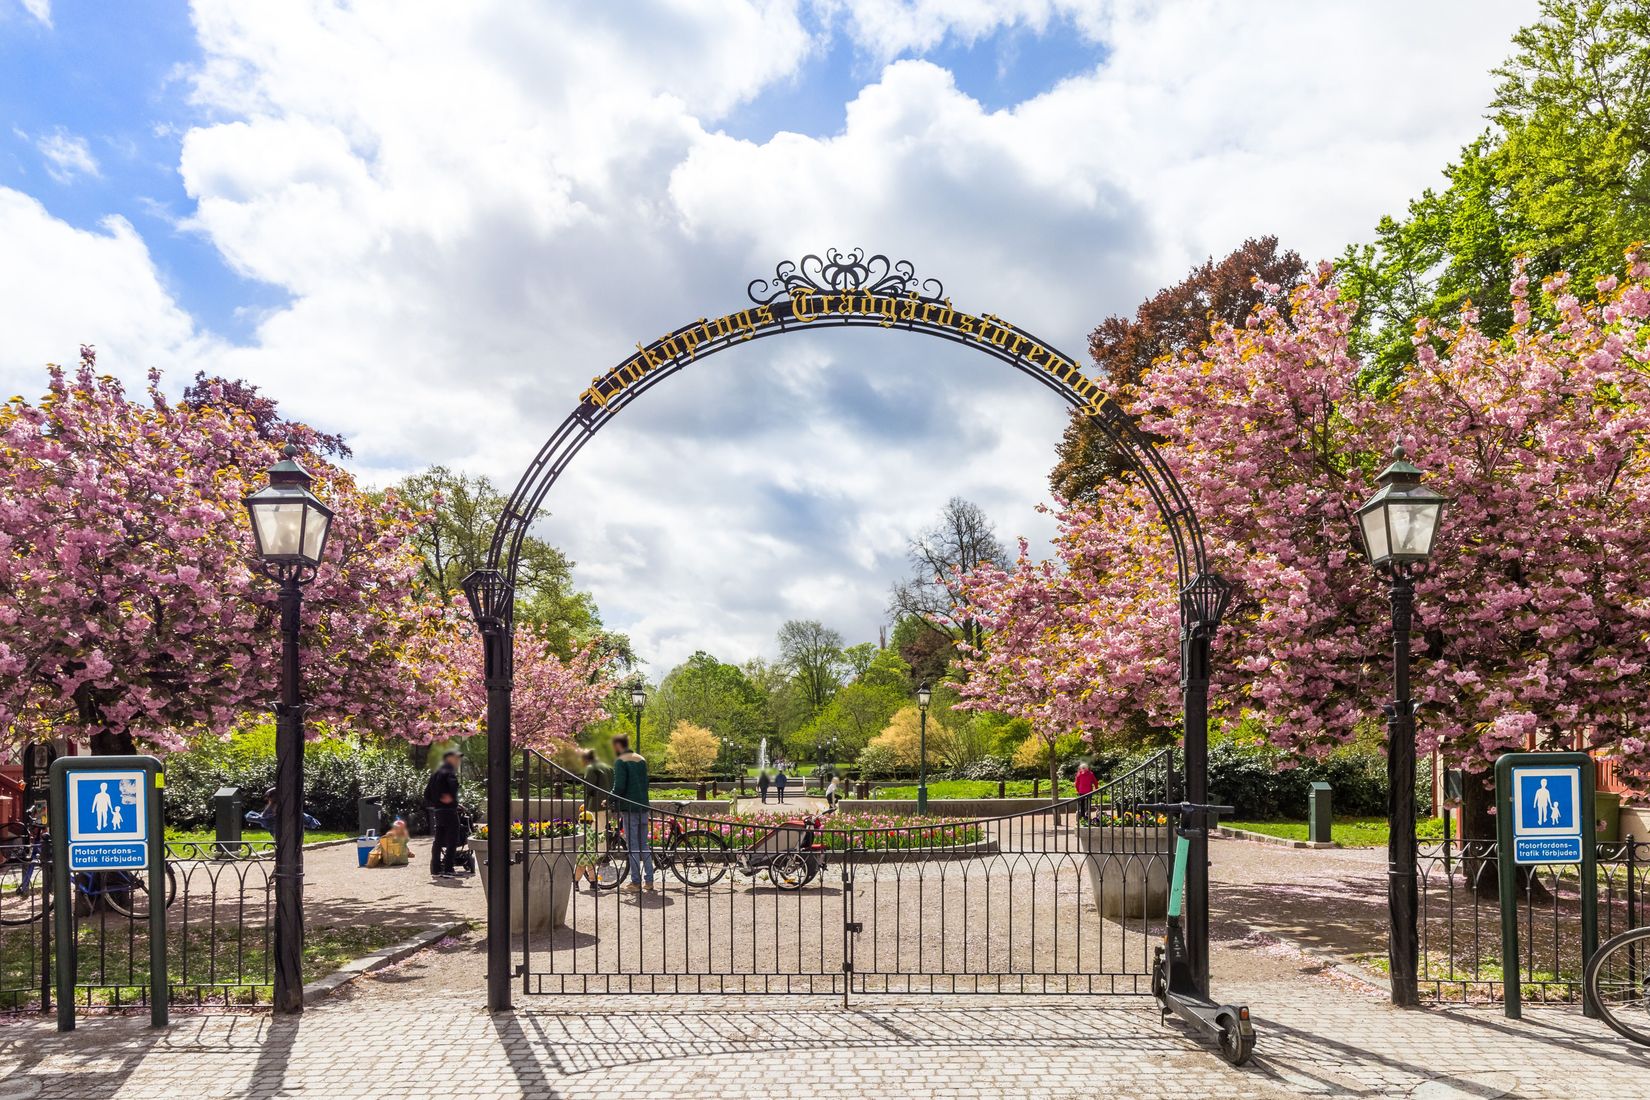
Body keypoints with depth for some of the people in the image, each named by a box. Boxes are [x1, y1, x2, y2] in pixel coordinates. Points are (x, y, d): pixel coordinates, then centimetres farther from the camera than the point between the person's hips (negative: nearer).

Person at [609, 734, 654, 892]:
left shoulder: (620, 761, -8)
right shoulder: (641, 760, 15)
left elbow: (619, 786, -15)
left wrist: (612, 804, -2)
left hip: (629, 808, -7)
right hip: (643, 807, 7)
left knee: (632, 845, -3)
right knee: (644, 844, 11)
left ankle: (635, 882, -1)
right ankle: (649, 881, 11)